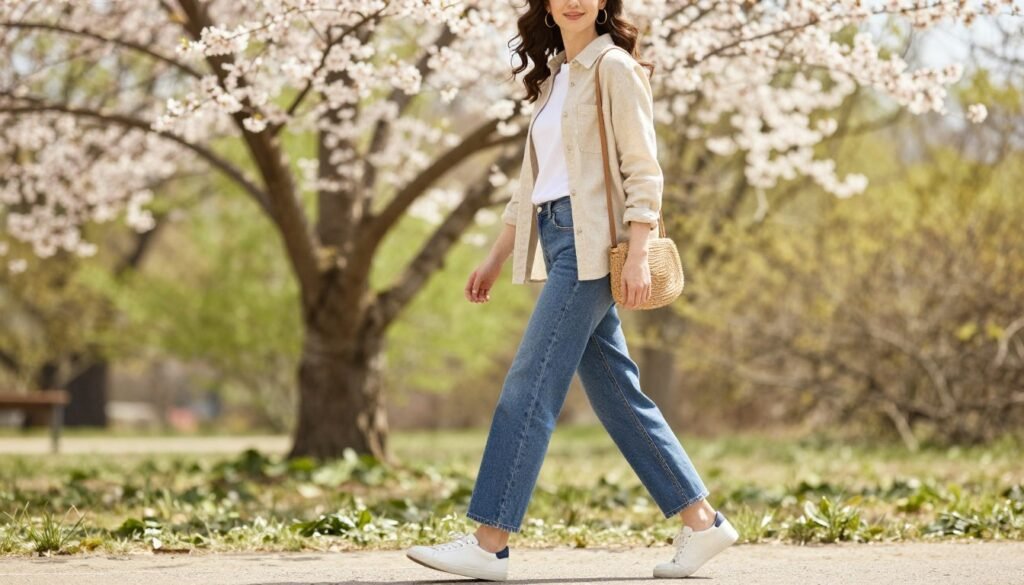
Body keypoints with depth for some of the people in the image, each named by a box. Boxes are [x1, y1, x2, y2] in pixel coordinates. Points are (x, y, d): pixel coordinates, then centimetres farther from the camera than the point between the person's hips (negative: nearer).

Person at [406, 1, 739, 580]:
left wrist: (640, 253, -20)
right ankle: (701, 522, 12)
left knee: (530, 387, -11)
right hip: (560, 242, 9)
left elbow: (643, 168, -10)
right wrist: (496, 259, 22)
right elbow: (533, 183, 24)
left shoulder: (615, 68, -4)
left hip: (593, 244, -9)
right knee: (617, 394, 7)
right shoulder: (554, 78, 20)